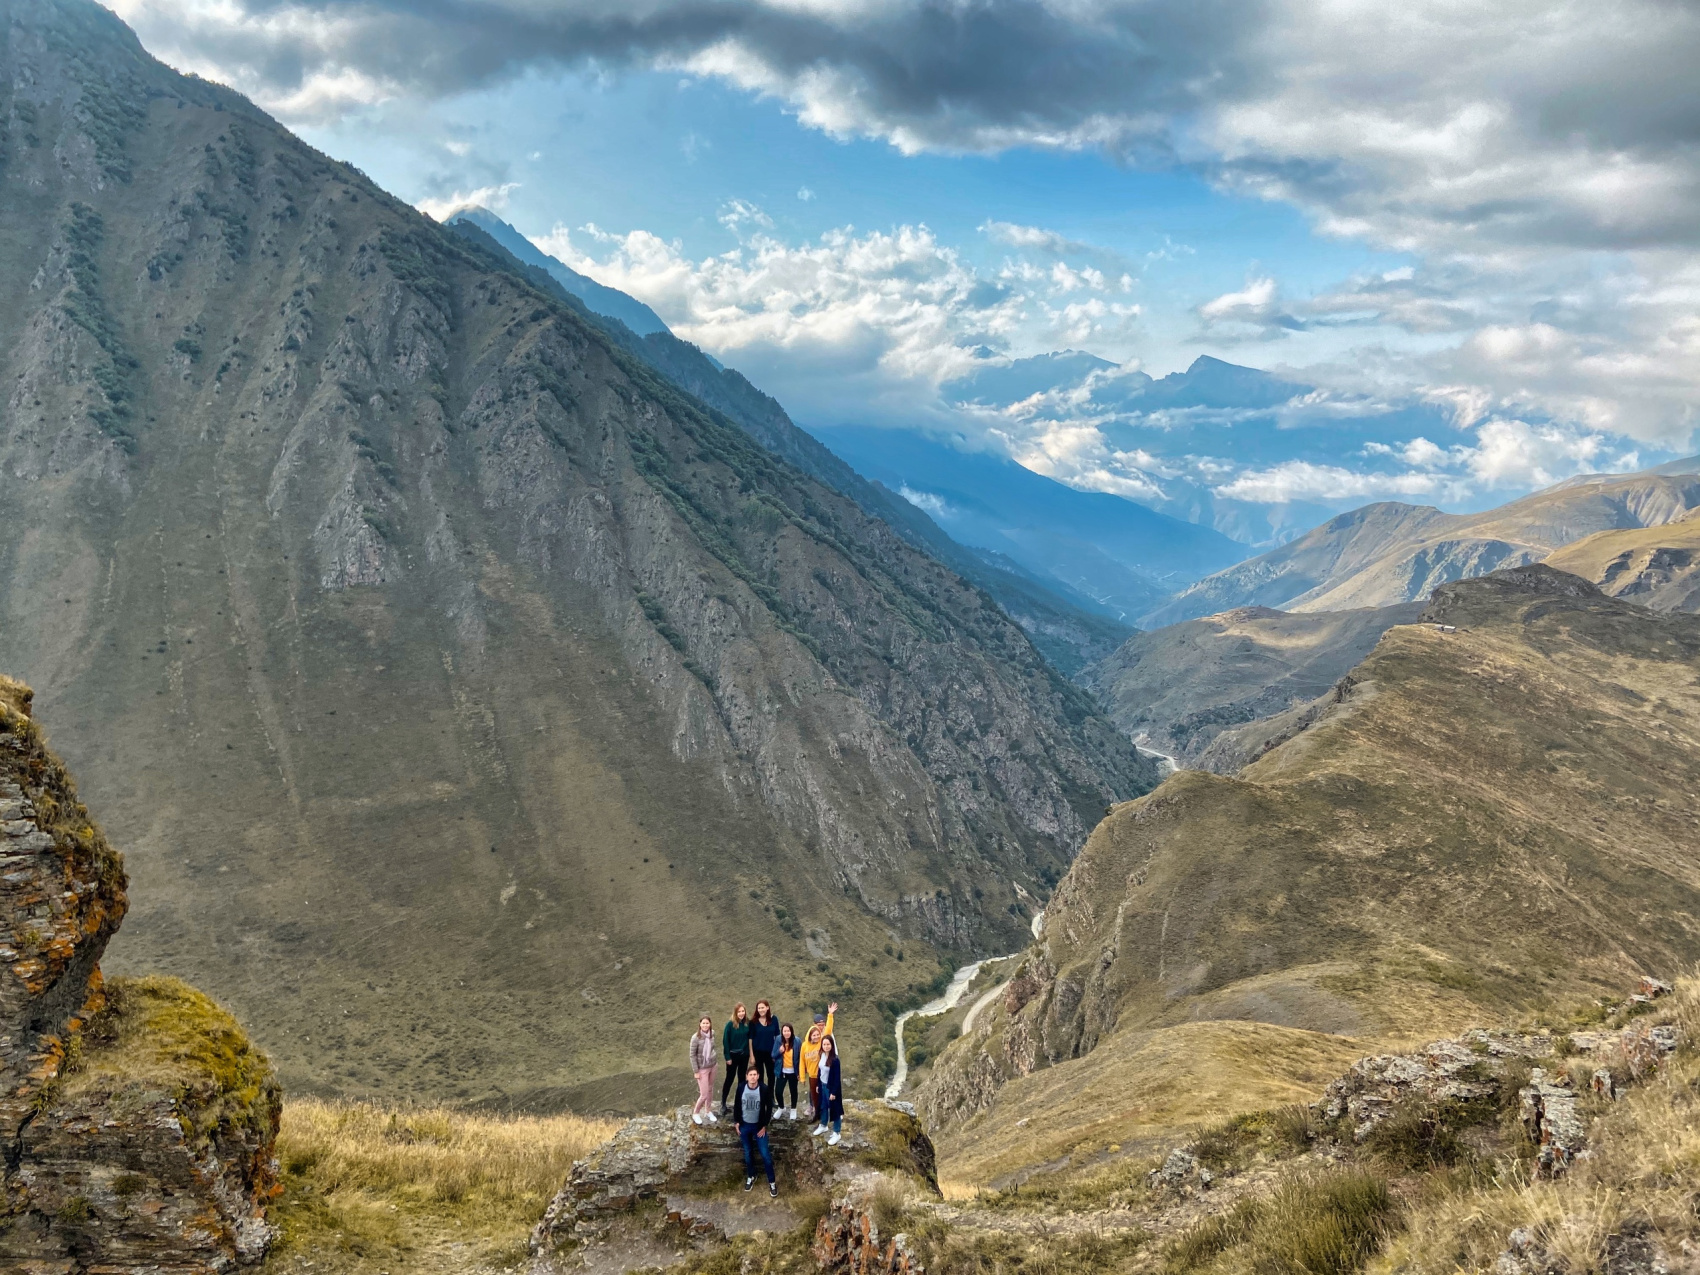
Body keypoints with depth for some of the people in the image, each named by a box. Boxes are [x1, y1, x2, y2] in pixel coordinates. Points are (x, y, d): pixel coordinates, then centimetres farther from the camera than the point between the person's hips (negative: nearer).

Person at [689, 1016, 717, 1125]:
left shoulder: (712, 1034, -8)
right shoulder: (696, 1038, -23)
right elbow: (692, 1055, -16)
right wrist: (696, 1071, -14)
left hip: (712, 1066, 5)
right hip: (702, 1068, -5)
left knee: (710, 1090, 17)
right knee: (704, 1094, -2)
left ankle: (708, 1111, 37)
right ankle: (695, 1113, 24)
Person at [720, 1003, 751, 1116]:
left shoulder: (748, 1023, -4)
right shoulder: (730, 1024, -14)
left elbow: (750, 1038, 3)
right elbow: (725, 1041, -12)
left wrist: (751, 1053, 0)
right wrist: (727, 1057, -13)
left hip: (744, 1055, 4)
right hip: (733, 1055, -4)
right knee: (730, 1078, 2)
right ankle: (723, 1103, 10)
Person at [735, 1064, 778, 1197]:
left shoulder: (765, 1089, -19)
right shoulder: (741, 1088, -12)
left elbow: (769, 1108, -8)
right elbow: (737, 1105, 2)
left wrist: (764, 1126, -7)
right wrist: (737, 1123, 2)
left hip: (759, 1126, -2)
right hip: (744, 1126, 2)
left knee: (765, 1154, -1)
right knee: (748, 1153, 15)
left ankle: (772, 1182, 13)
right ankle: (751, 1177, 37)